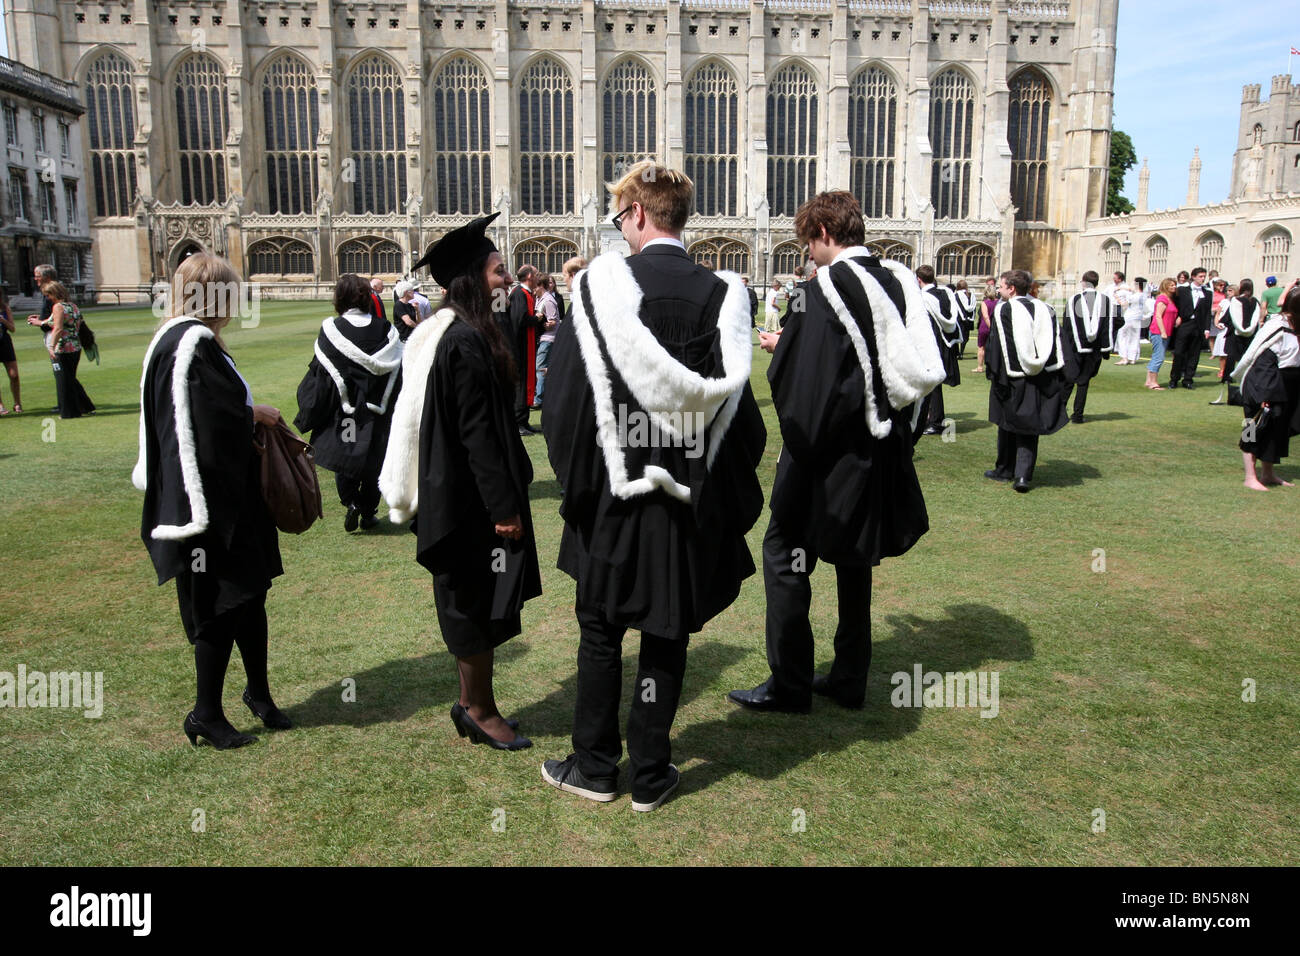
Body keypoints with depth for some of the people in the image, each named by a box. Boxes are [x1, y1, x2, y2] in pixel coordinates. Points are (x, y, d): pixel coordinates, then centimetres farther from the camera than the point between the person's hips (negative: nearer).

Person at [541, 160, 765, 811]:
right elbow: (738, 410, -1)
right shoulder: (721, 296, -4)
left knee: (600, 634, 15)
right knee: (667, 637, 14)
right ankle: (650, 776, 24)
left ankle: (594, 768, 26)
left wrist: (577, 483, 6)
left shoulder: (600, 287, -10)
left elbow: (565, 403, -7)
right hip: (692, 505, 2)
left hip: (614, 495, -2)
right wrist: (728, 502, 10)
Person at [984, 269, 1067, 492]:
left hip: (1014, 379, -4)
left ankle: (1005, 470, 25)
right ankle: (1023, 474, -3)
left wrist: (994, 374, -3)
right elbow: (1058, 344, 8)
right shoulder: (1044, 308, 6)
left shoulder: (1004, 310, -8)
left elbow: (996, 347, -11)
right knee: (1028, 429, 8)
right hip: (1044, 379, 4)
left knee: (1008, 426, 13)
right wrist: (1057, 377, 12)